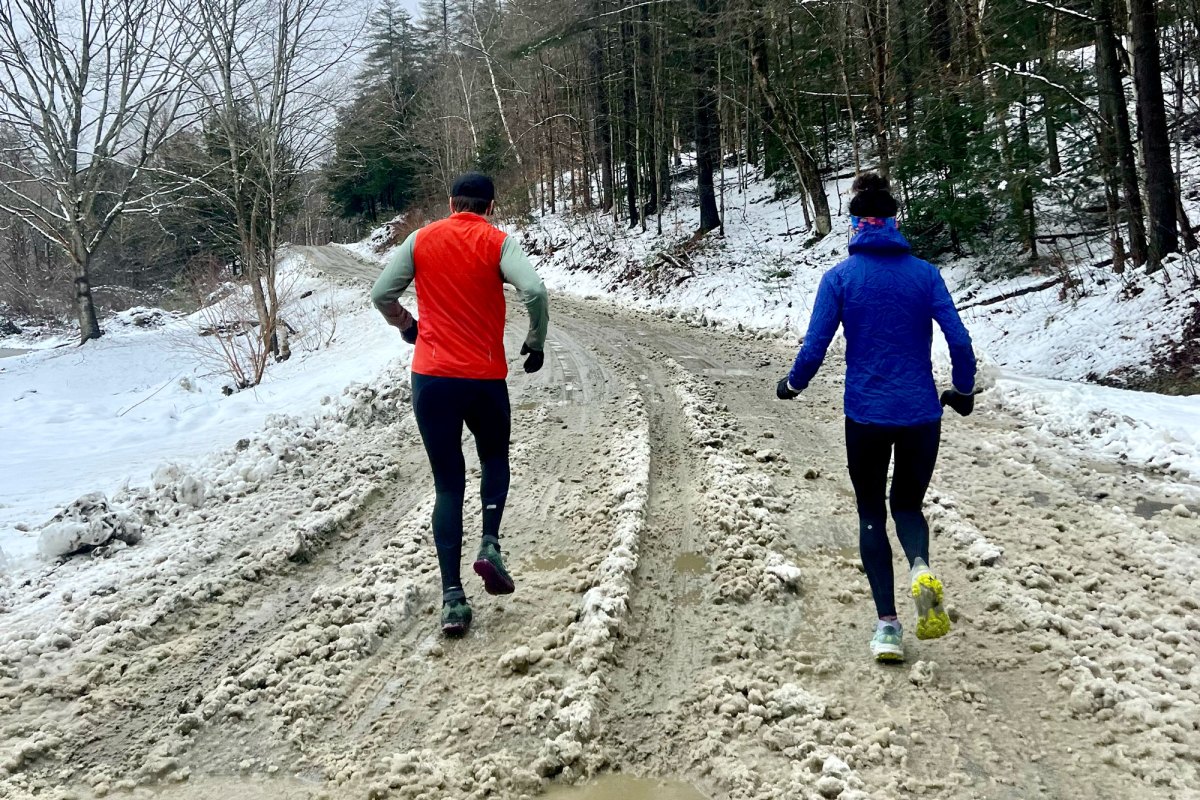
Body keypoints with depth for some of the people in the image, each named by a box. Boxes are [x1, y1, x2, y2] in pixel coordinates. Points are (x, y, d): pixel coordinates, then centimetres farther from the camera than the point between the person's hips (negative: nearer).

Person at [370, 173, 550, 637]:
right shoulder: (498, 242, -2)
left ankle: (453, 599, 3)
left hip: (430, 378, 2)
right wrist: (536, 342, 0)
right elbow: (535, 292, -16)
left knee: (448, 485, 8)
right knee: (495, 460, 26)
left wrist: (407, 326, 23)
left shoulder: (422, 240, 6)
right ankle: (490, 545, 4)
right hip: (485, 379, -1)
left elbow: (381, 294, 4)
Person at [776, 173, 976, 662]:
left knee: (872, 515, 15)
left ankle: (887, 625, 9)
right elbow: (959, 340, -5)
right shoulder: (924, 273, 0)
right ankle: (921, 569, -13)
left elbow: (815, 346, -7)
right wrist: (962, 390, 13)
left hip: (865, 414, -1)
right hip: (921, 413, 2)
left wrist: (792, 384, 12)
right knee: (908, 503, 20)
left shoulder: (840, 277, -4)